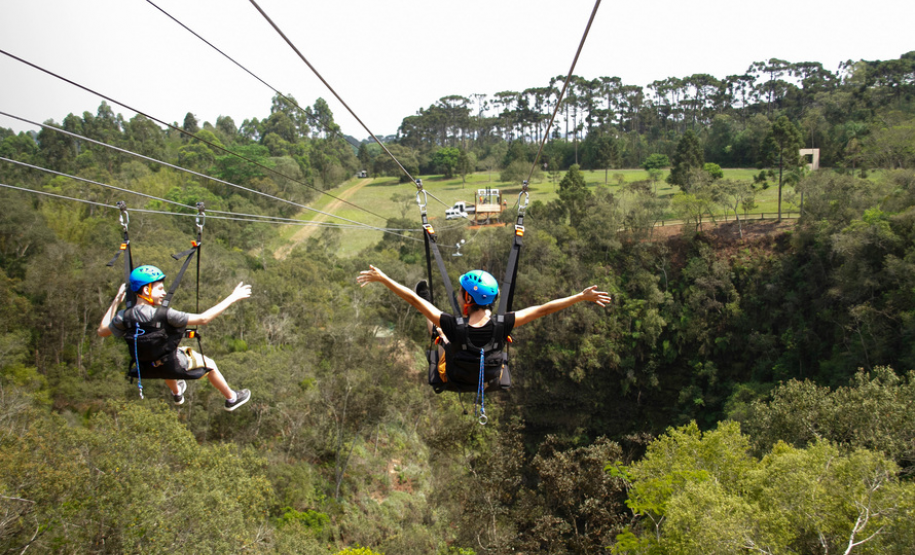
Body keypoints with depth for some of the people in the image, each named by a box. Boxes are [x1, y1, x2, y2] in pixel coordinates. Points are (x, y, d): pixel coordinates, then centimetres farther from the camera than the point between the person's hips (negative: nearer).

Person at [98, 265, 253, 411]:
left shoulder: (124, 318, -18)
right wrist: (232, 298, -22)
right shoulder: (164, 315, -32)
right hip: (175, 366, -5)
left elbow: (102, 331, 2)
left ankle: (177, 393, 62)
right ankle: (231, 399, 41)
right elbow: (203, 318, -29)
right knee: (209, 364, 22)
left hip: (147, 369, 5)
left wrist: (116, 302, 6)